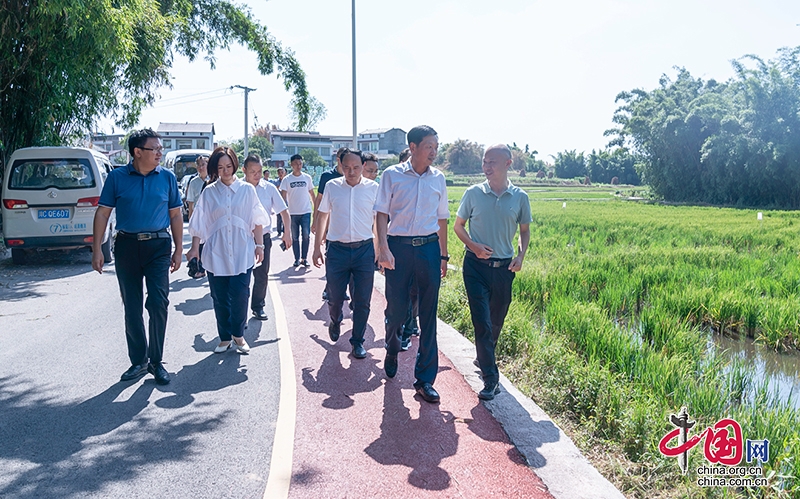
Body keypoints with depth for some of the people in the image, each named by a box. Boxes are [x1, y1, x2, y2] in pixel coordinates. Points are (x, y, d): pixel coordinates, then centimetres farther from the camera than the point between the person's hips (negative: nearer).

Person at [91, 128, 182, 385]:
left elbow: (175, 214, 8)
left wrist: (178, 249, 5)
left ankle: (156, 361, 6)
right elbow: (103, 212, 2)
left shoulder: (167, 177, 4)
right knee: (132, 307, 8)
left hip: (158, 246, -1)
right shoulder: (117, 177, 1)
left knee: (158, 302, -8)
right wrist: (97, 249, -4)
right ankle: (138, 361, 21)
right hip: (126, 246, 1)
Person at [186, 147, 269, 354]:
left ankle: (238, 335, 15)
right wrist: (195, 248, 1)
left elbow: (256, 220, 5)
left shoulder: (247, 190, 4)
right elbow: (200, 224, 6)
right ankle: (225, 337, 22)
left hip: (242, 253, -1)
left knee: (240, 296, -5)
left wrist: (259, 245, 1)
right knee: (220, 298, 6)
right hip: (216, 254, 1)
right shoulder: (209, 192, 5)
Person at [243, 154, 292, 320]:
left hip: (263, 238, 2)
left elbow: (284, 211, 5)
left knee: (262, 275, 9)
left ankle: (258, 307, 24)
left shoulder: (269, 188, -2)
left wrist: (287, 233, 1)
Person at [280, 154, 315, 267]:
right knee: (295, 237, 7)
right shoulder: (286, 179, 0)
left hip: (306, 212, 0)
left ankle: (304, 258, 6)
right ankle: (297, 259, 15)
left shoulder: (307, 177, 4)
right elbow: (283, 196, -3)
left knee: (306, 236, -4)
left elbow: (312, 194, 12)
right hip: (292, 213, 0)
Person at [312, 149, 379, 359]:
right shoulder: (332, 186, 1)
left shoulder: (373, 188, 0)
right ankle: (335, 321, 42)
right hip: (337, 249, 1)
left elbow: (378, 220, 8)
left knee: (362, 301, 3)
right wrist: (317, 247, 9)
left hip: (364, 249, 0)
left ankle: (358, 341, 21)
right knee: (334, 298, 9)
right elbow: (322, 217, 10)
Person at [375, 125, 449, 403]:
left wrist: (443, 255, 13)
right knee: (396, 308, 6)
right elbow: (382, 214, -2)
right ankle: (392, 350, 40)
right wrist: (383, 248, -15)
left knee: (428, 314, 3)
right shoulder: (392, 175, 0)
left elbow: (442, 219, 14)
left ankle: (425, 379, 12)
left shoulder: (438, 178, 9)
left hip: (429, 247, 2)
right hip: (399, 247, -2)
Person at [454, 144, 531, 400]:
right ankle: (490, 378, -1)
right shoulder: (473, 193, -3)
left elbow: (525, 230, 11)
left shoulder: (520, 197, 0)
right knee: (482, 322, -8)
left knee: (496, 321, 14)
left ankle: (485, 358, 40)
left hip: (504, 267, 2)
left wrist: (521, 256, -6)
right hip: (476, 265, -2)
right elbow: (458, 226, 6)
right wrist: (474, 246, -11)